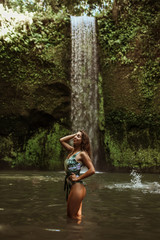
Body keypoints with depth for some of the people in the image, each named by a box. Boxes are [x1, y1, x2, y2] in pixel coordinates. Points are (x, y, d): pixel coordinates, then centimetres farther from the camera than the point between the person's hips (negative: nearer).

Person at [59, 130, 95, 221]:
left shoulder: (82, 154, -9)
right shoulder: (72, 150, 13)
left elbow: (92, 170, -17)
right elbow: (62, 140, 24)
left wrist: (78, 178, -11)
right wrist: (74, 134, 15)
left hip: (77, 186, -8)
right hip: (70, 186, 8)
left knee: (73, 216, -5)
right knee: (76, 215, 12)